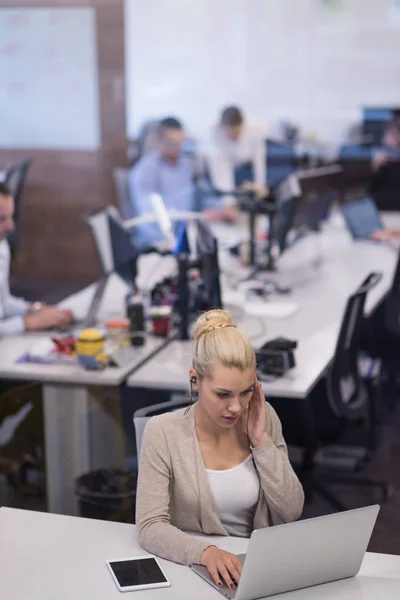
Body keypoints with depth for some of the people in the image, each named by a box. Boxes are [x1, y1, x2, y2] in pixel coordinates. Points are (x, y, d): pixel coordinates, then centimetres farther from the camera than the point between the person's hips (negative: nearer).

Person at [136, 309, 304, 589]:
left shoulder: (265, 418, -3)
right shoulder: (164, 432, -12)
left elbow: (292, 511, -4)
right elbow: (150, 527, -17)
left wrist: (261, 440, -12)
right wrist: (206, 552, -33)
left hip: (256, 566, 2)